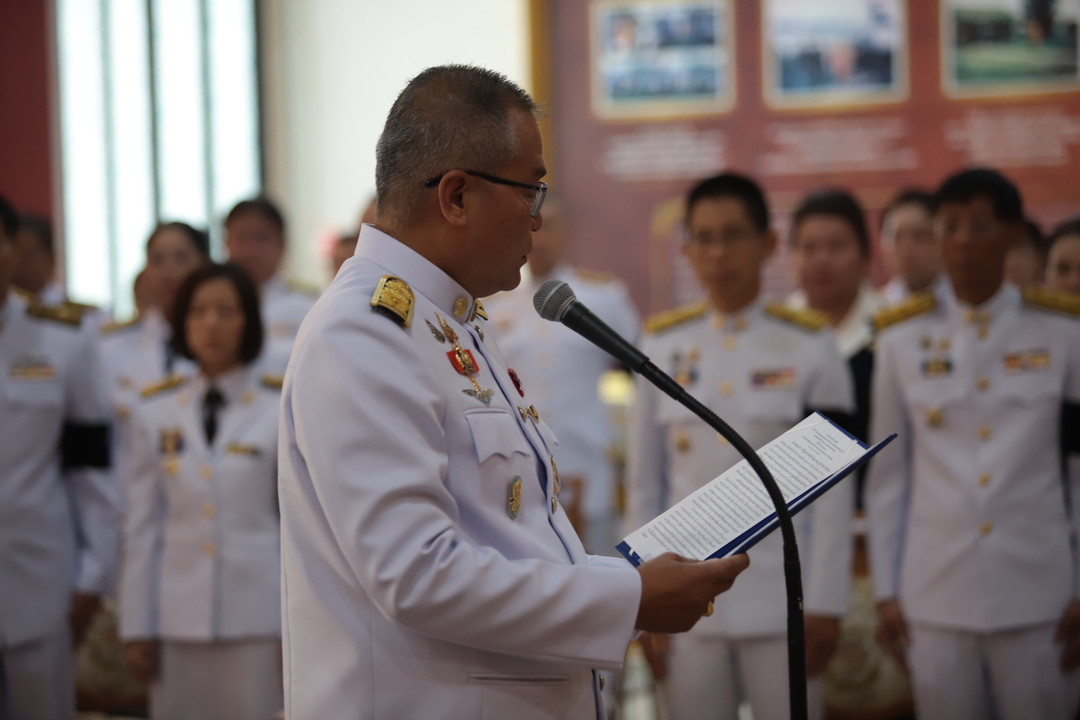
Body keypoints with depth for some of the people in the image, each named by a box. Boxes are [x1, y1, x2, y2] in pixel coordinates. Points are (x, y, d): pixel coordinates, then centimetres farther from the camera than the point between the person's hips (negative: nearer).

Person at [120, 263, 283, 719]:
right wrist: (137, 627, 5)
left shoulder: (283, 410, 0)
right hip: (177, 619, 2)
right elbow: (142, 527, 7)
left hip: (258, 617, -2)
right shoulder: (156, 414, 7)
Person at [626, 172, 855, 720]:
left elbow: (832, 487, -2)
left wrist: (825, 606, -6)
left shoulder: (809, 346, -1)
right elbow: (644, 484, 8)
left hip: (782, 606, -2)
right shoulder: (662, 345, 5)